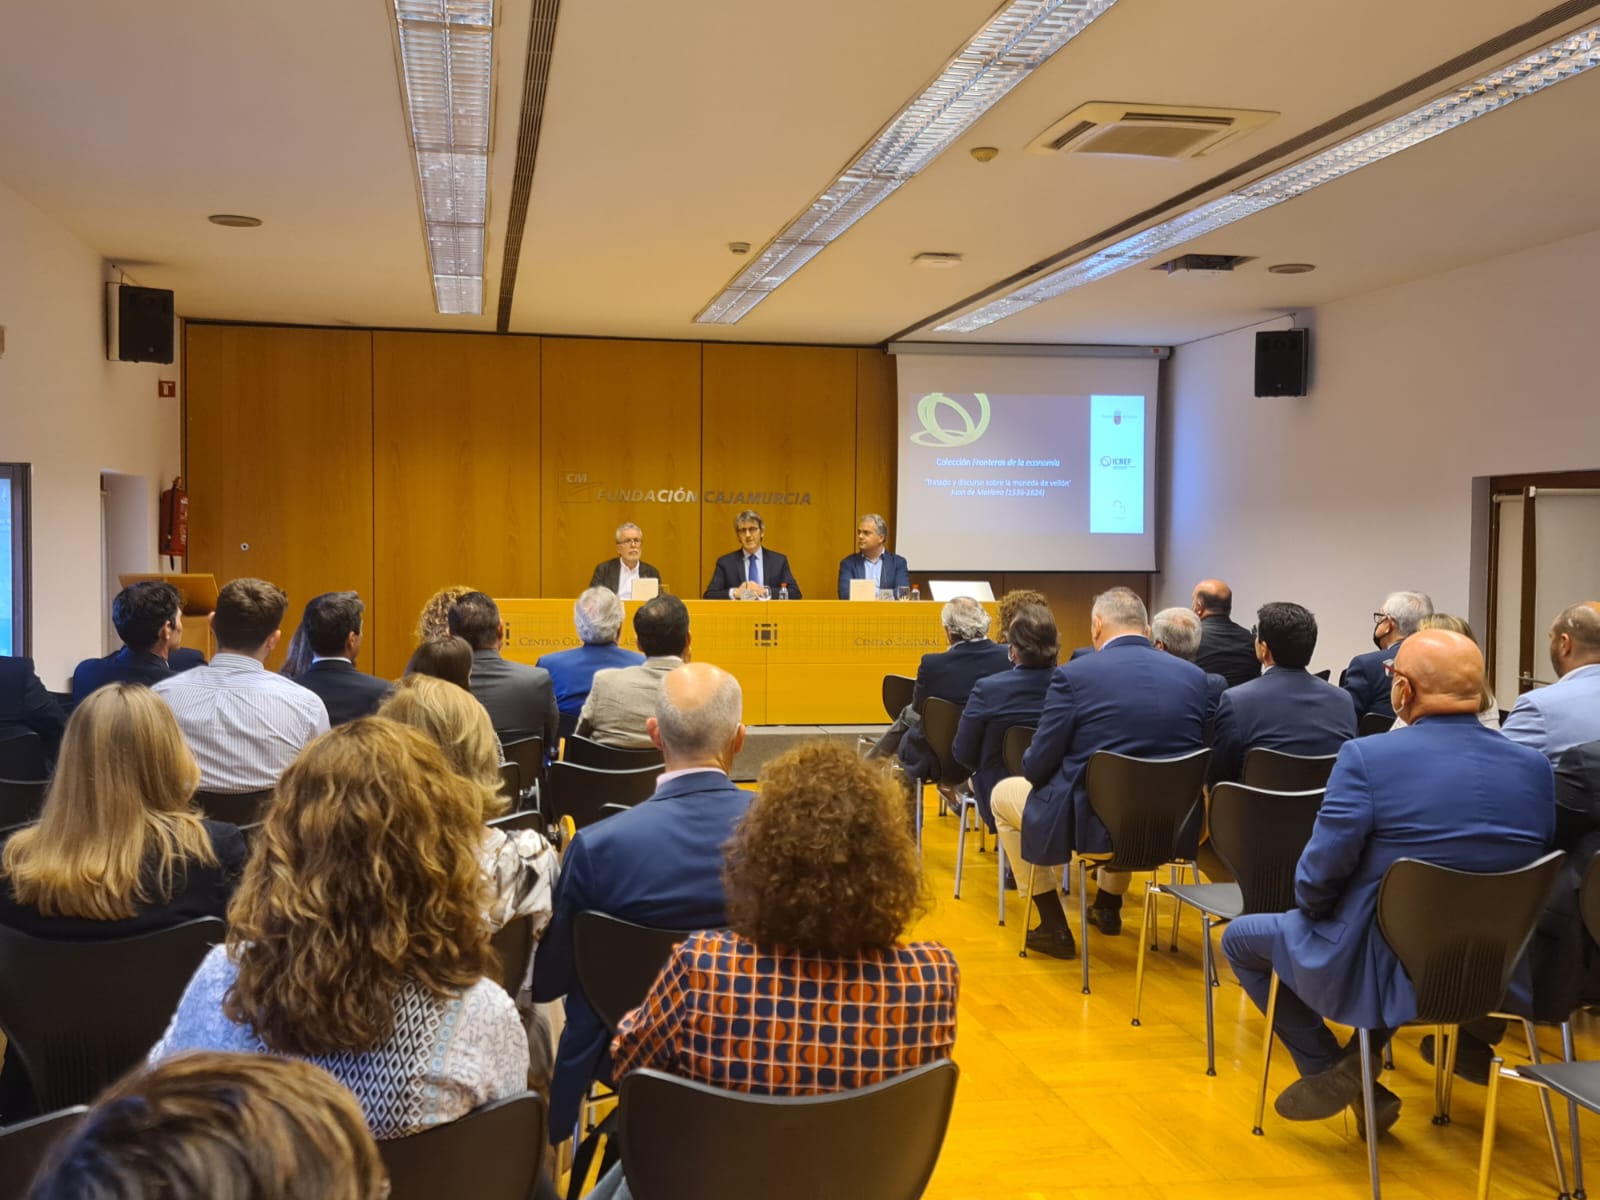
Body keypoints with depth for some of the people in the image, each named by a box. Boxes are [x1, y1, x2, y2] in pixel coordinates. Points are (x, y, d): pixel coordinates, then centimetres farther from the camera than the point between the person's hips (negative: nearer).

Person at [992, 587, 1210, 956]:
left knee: (1004, 793, 23)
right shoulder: (1195, 676, 0)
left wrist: (1033, 768, 15)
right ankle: (1108, 906, 50)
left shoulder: (1074, 674, -13)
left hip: (1092, 822, -5)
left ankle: (1054, 927, 22)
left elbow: (1037, 767, -9)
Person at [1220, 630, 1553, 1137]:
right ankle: (1365, 1060, 25)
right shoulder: (1535, 767, -5)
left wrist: (1310, 907, 5)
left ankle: (1331, 1070, 20)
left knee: (1241, 938, 20)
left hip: (1380, 970, -5)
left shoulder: (1367, 757, -21)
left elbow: (1318, 878, -17)